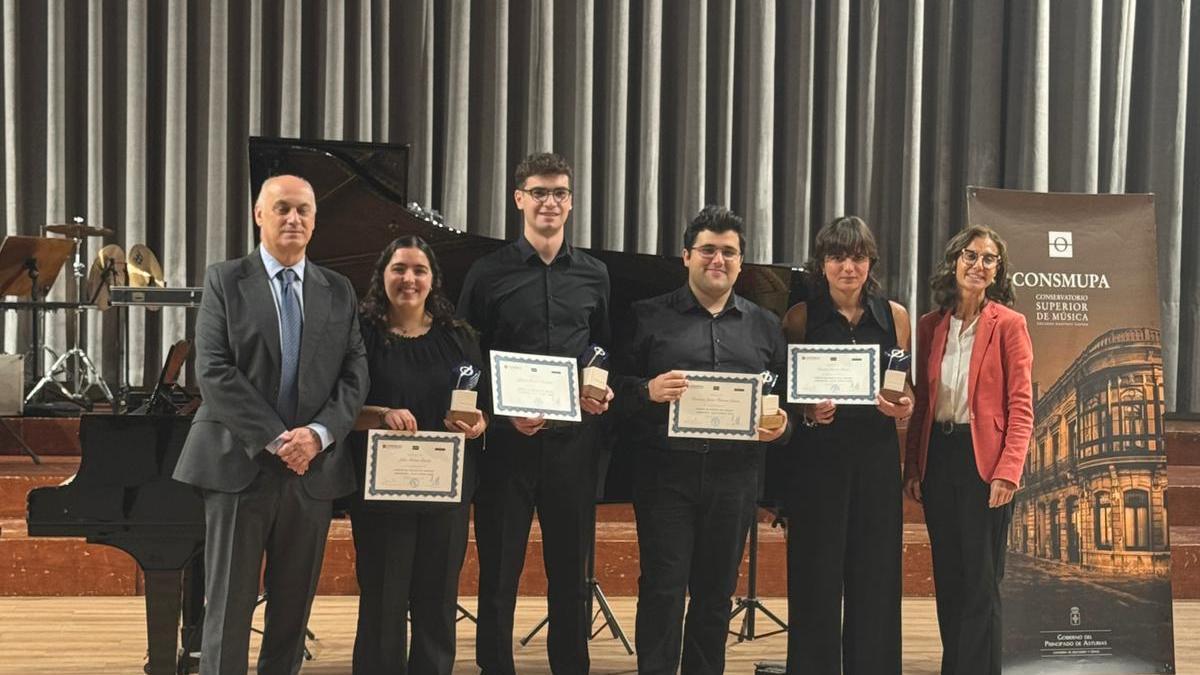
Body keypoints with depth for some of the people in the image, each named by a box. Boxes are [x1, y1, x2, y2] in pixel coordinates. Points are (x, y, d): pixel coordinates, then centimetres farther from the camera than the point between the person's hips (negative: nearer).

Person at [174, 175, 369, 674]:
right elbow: (213, 371, -7)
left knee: (293, 608, 8)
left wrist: (318, 435, -12)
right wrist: (275, 439, -15)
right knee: (229, 607, -1)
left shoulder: (339, 291, 12)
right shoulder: (225, 280, 2)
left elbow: (354, 375, 6)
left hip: (313, 468, 3)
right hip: (240, 463, -3)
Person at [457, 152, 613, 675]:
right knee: (498, 568, 4)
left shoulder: (594, 275, 10)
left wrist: (604, 391, -4)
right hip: (507, 437, -2)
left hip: (573, 438, 2)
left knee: (571, 567, 9)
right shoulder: (488, 274, 2)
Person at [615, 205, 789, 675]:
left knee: (716, 590, 9)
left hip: (735, 474, 3)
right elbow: (615, 385, 1)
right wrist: (647, 390, -18)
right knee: (663, 587, -3)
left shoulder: (765, 326, 15)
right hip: (666, 471, -3)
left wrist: (781, 424, -6)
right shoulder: (649, 316, 5)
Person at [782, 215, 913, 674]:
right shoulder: (801, 317, 0)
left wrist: (904, 406, -6)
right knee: (817, 579, 1)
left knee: (876, 577, 5)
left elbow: (905, 389, 16)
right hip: (817, 455, -2)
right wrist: (807, 412, -15)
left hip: (877, 455, 2)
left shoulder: (893, 316, 7)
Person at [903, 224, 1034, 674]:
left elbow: (1021, 406, -7)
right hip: (937, 457, 5)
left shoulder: (1008, 325, -3)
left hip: (984, 458, -4)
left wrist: (1008, 471, -16)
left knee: (981, 580, -1)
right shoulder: (930, 326, 9)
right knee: (947, 577, 11)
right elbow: (921, 402, 12)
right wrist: (912, 466, 4)